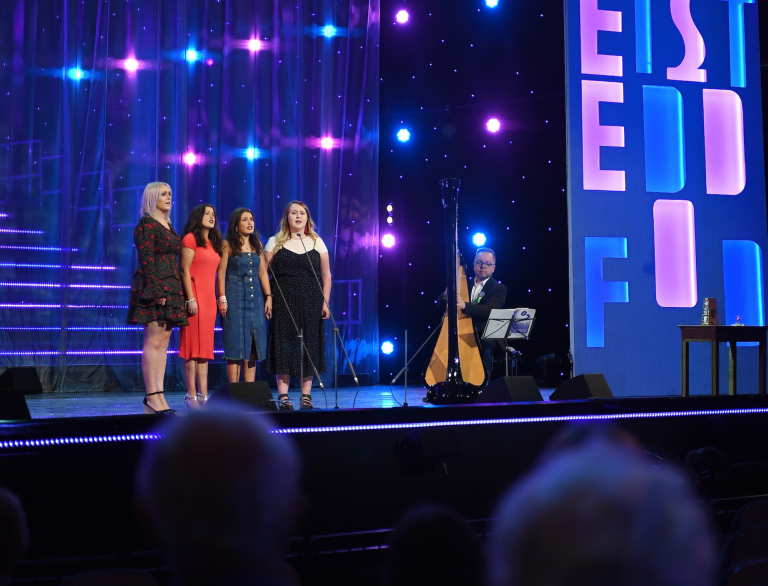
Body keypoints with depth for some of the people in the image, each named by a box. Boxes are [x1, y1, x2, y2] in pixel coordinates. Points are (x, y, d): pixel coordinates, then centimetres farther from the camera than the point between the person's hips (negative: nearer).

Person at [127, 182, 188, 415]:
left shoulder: (168, 225, 20)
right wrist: (157, 290, -20)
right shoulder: (146, 224, -5)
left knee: (163, 342, 5)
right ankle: (152, 397, -8)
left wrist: (176, 291, 15)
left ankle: (158, 396, 5)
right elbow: (146, 260, -13)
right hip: (154, 287, -9)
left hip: (170, 288, 9)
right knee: (153, 341, -9)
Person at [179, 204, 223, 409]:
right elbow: (185, 270, -10)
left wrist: (219, 298, 9)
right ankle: (191, 396, -3)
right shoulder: (191, 238, -3)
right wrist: (191, 298, -17)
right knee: (193, 346, -6)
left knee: (205, 347, 6)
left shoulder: (214, 242, 18)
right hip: (195, 296, -7)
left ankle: (203, 395, 8)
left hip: (209, 298, 7)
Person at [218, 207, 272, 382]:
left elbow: (263, 273, 12)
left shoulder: (257, 245, 13)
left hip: (255, 297, 4)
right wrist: (222, 298, -12)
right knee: (235, 342, -4)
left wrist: (268, 296, 4)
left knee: (253, 344, 4)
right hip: (234, 296, -4)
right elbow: (221, 273, -4)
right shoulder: (228, 245, 0)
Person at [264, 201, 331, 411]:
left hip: (311, 303, 1)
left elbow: (326, 275, 9)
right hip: (283, 302, -1)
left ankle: (306, 396, 9)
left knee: (309, 346, 1)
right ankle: (283, 396, 2)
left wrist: (325, 301, 1)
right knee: (284, 346, -3)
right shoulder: (275, 242, 7)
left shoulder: (317, 242, 11)